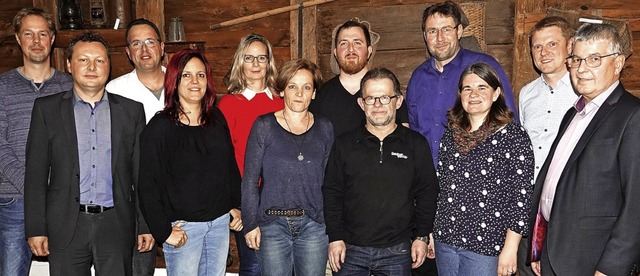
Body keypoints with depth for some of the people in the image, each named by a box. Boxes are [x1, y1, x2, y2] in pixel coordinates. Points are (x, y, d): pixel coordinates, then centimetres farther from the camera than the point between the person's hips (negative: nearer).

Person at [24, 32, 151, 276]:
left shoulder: (131, 110, 6)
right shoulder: (46, 108, 4)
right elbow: (36, 173, 3)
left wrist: (146, 226, 3)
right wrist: (36, 228, -2)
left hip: (116, 227, 1)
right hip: (66, 227, 0)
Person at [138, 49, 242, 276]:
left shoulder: (217, 119, 5)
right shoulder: (160, 126, -10)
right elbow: (148, 185, -12)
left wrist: (236, 206, 7)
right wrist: (163, 231, -14)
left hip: (220, 221, 5)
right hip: (183, 227, -5)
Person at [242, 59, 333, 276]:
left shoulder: (324, 128, 5)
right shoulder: (264, 126, -2)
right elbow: (250, 180, -2)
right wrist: (250, 223, -6)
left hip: (313, 225, 2)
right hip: (273, 224, -2)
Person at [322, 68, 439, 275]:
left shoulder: (416, 144, 3)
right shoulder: (344, 144, 3)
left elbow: (427, 193, 5)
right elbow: (331, 193, 3)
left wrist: (422, 236, 1)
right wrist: (335, 238, -2)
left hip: (397, 251, 0)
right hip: (350, 250, 0)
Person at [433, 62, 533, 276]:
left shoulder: (513, 136, -9)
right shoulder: (451, 132, 6)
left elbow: (522, 197, -11)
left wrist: (510, 248, -12)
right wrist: (432, 233, 13)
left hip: (486, 245, -5)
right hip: (445, 241, 5)